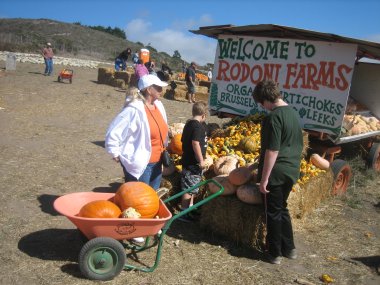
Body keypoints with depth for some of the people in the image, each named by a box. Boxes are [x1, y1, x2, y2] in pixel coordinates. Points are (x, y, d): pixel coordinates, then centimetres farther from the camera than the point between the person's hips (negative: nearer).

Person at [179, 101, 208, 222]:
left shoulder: (189, 123, 10)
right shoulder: (198, 126, -18)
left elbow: (183, 140, 18)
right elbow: (195, 143, -27)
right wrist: (201, 160, -21)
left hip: (187, 160, 9)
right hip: (194, 162, -9)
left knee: (192, 187, 22)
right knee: (190, 188, 0)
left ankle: (190, 207, 36)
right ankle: (184, 213, 8)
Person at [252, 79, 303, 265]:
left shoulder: (273, 117, -19)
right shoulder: (293, 112, 8)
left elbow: (272, 150, -22)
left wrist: (264, 178, -17)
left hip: (275, 173, -8)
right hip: (291, 171, 8)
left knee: (273, 213, 7)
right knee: (282, 208, 22)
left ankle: (275, 253, 20)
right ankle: (289, 248, 31)